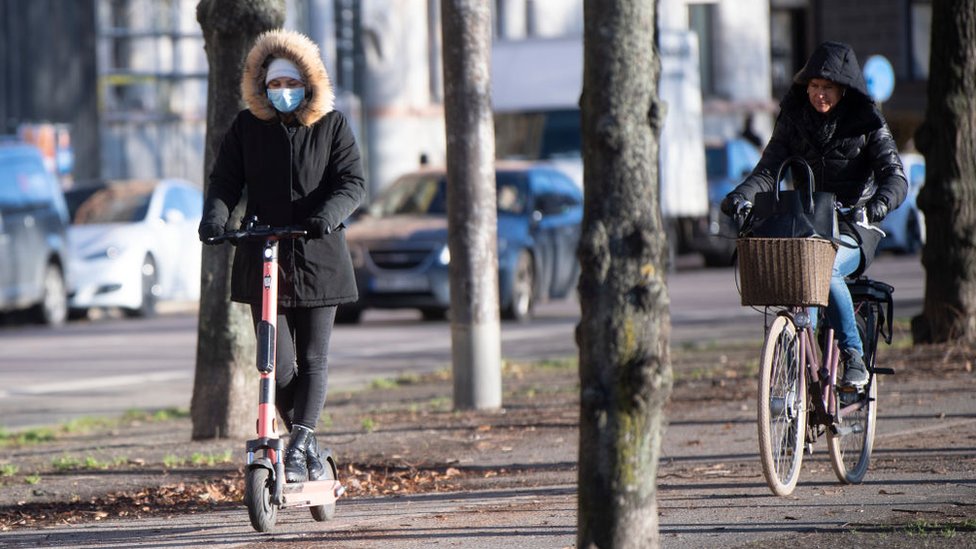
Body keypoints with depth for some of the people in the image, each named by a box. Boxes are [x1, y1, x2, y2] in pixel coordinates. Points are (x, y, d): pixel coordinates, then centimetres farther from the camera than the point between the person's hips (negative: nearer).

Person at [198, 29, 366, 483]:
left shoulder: (332, 125, 4)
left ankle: (298, 446, -6)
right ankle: (306, 445, 12)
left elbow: (353, 182, -4)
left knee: (313, 359, -5)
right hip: (263, 258, 0)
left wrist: (330, 212, -25)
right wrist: (215, 216, -16)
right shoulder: (247, 127, 7)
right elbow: (226, 181, 5)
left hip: (318, 256, 0)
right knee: (277, 364, -4)